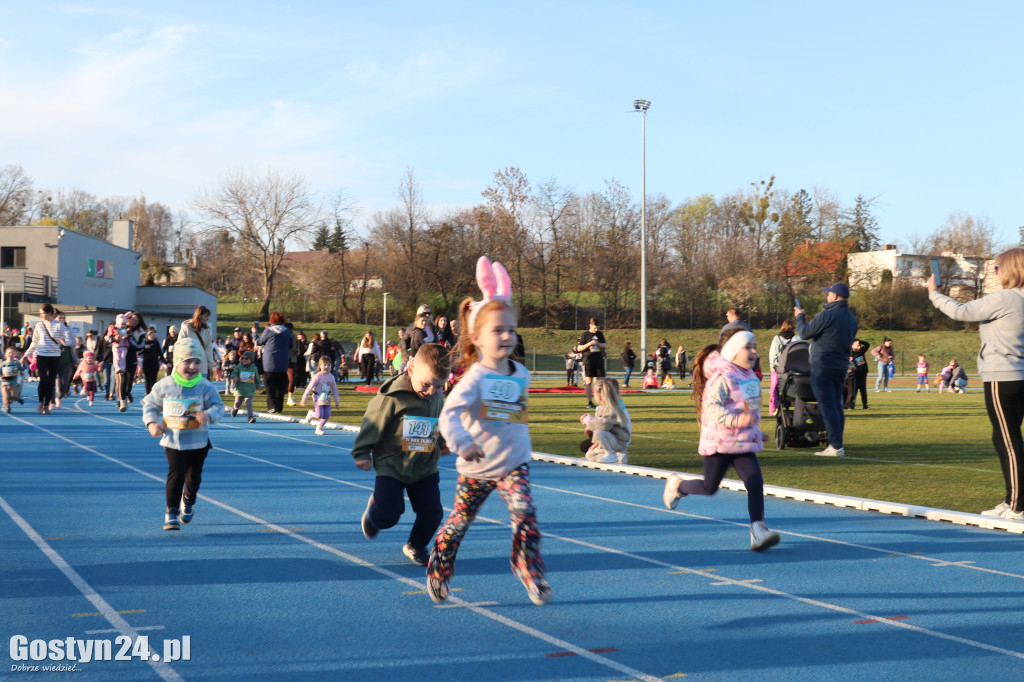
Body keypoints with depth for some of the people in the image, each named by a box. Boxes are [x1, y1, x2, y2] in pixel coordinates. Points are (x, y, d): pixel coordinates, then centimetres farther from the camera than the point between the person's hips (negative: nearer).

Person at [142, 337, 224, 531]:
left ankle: (188, 502, 44)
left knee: (194, 476, 14)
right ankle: (171, 512, 5)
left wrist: (209, 415, -30)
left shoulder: (205, 386, -7)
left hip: (198, 442, 1)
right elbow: (150, 404, 8)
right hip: (173, 440, -1)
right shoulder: (164, 385, -5)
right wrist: (151, 422, -8)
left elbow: (218, 406, -8)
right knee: (176, 475, -9)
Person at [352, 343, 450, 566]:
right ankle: (373, 510, 30)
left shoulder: (438, 397, -3)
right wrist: (362, 454, -4)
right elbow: (372, 425, -10)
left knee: (432, 513, 0)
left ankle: (415, 546, 29)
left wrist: (442, 444, 28)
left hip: (425, 467, 4)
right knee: (387, 517, -8)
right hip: (391, 466, -4)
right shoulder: (390, 397, -20)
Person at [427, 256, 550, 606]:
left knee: (526, 515, -17)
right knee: (459, 521, 11)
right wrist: (462, 442, -45)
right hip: (477, 467, -3)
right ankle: (438, 572, 32)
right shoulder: (475, 377, -19)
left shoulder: (521, 375, -1)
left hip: (514, 463, 3)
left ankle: (530, 571, -5)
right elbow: (449, 413, -32)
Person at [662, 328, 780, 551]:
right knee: (709, 487, 3)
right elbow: (711, 406, -27)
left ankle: (758, 531, -13)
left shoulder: (751, 377, 11)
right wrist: (735, 420, -38)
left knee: (755, 483, -10)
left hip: (744, 444, 7)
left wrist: (757, 432, 28)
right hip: (719, 442, -7)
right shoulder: (722, 377, -16)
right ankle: (677, 485, 33)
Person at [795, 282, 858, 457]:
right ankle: (836, 445, 14)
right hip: (841, 367, 8)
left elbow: (804, 333, -11)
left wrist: (800, 316, 8)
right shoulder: (851, 318, 11)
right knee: (837, 406, 12)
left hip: (823, 368, -8)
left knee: (828, 407, -7)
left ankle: (836, 446, -10)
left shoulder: (827, 315, -16)